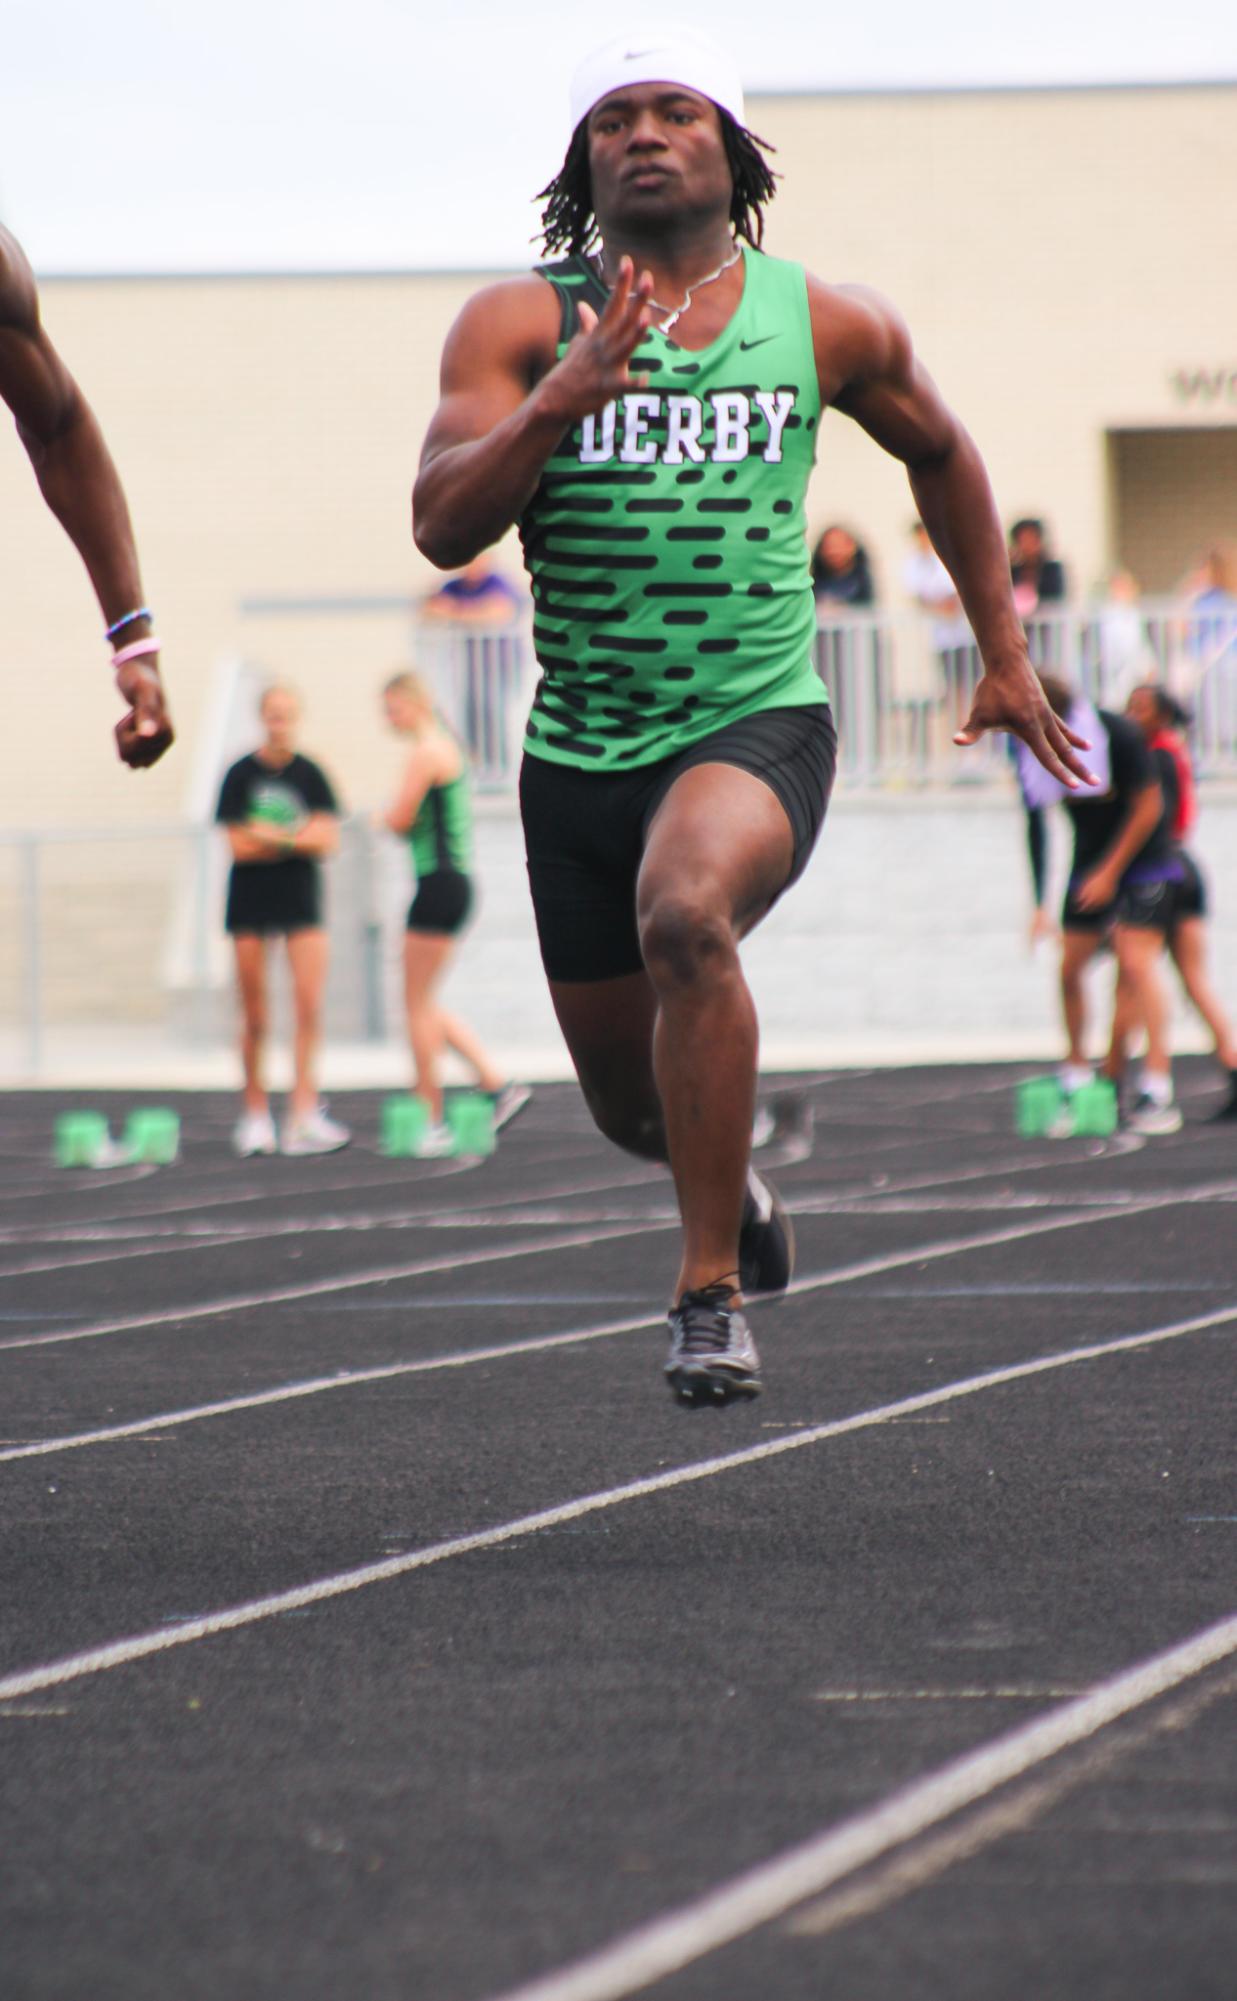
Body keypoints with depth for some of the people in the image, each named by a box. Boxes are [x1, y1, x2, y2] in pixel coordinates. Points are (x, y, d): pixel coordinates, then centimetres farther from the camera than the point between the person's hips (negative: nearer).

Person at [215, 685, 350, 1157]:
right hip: (250, 904, -1)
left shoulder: (310, 775, 3)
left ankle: (304, 1113, -10)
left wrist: (272, 835, -13)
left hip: (301, 901, 1)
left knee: (309, 1003, -10)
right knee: (254, 1015, 2)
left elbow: (327, 840, -5)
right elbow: (238, 845, -8)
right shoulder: (241, 775, -2)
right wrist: (296, 839, -7)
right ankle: (255, 1113, 12)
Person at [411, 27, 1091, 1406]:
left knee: (685, 916, -35)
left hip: (757, 723, -2)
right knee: (631, 1103, 13)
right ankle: (733, 1187, 52)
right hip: (581, 749, 2)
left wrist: (1004, 654, 24)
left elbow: (938, 453, 21)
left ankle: (711, 1292, -26)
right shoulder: (521, 326, -2)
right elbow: (441, 527, -13)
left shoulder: (827, 326, 2)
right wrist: (562, 399, -28)